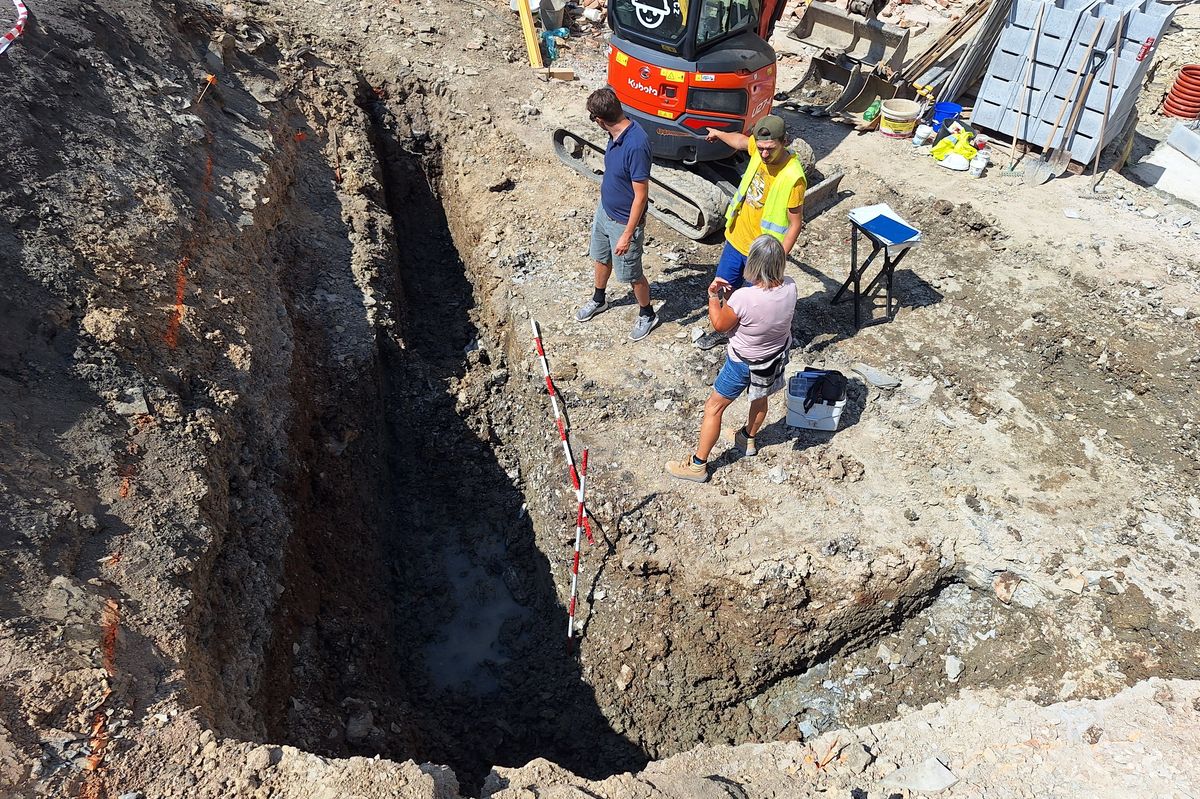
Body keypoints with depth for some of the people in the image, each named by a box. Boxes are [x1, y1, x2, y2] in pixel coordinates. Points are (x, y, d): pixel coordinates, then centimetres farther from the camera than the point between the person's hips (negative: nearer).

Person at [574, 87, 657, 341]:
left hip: (624, 221, -8)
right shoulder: (616, 134, -7)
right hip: (604, 209, 8)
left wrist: (627, 235, -23)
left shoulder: (636, 145, -34)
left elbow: (641, 195, -28)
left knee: (631, 274, 10)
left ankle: (647, 314, 34)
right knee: (602, 258, 27)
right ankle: (598, 300, 52)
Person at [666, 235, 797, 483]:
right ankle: (748, 439, 57)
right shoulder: (790, 287, -19)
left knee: (714, 407, 12)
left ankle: (698, 465, 23)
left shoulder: (743, 298, -36)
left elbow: (720, 325, -18)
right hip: (776, 357, 6)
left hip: (744, 363, -5)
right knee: (760, 397, 32)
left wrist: (713, 296, -6)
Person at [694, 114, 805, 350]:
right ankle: (723, 330, 47)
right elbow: (741, 140, 15)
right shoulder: (759, 148, -11)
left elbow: (795, 224, -21)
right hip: (736, 237, 7)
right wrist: (718, 133, 33)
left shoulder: (793, 178, -29)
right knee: (727, 288, 24)